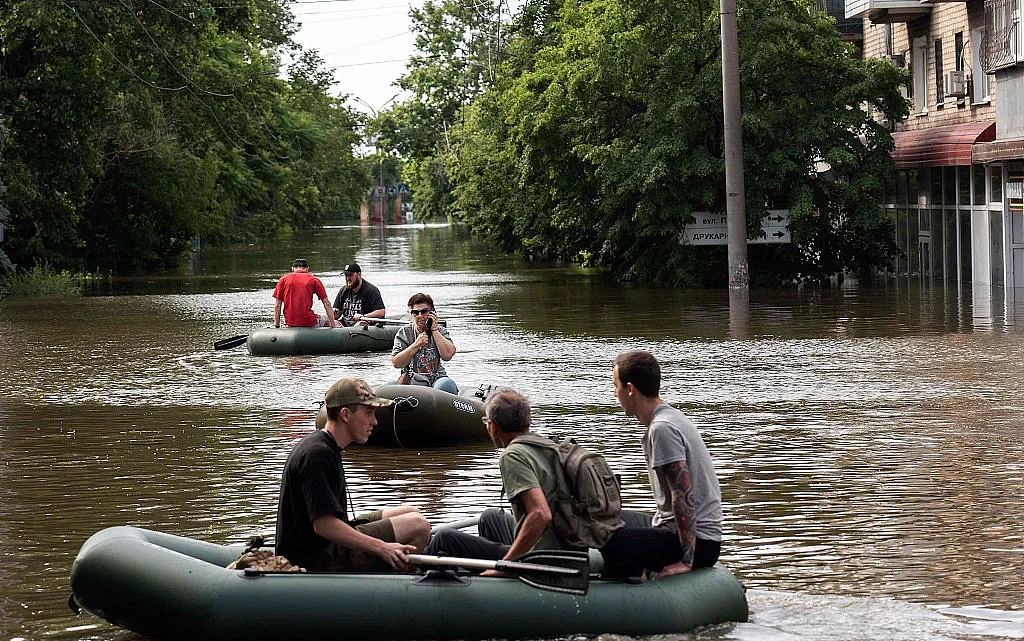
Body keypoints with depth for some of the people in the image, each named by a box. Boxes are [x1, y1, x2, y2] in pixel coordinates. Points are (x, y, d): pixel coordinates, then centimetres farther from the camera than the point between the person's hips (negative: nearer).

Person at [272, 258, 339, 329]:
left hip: (290, 323, 2)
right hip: (309, 322, -2)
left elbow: (277, 305, 5)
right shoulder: (314, 280, 6)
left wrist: (277, 325, 10)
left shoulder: (284, 279, 8)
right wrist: (333, 325, 9)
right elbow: (326, 304, 5)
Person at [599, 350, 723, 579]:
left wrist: (686, 560, -22)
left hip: (697, 542, -11)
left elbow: (684, 495, -22)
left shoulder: (662, 428, -17)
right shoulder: (670, 417, 15)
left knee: (612, 543, -31)